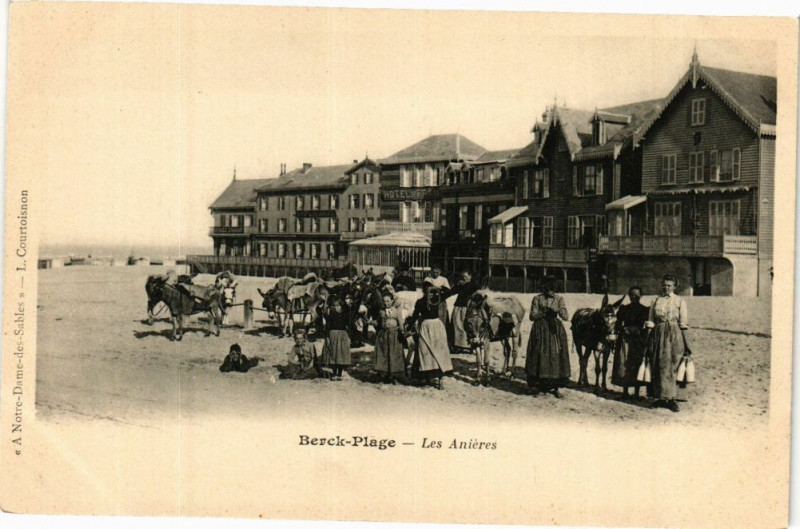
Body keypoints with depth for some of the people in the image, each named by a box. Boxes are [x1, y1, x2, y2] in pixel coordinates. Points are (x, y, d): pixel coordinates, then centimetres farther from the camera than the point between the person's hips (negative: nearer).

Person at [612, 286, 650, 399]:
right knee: (624, 365, 2)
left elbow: (645, 327, -4)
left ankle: (637, 393, 10)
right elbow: (618, 325, 9)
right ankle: (625, 392, 12)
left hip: (639, 341, -2)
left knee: (637, 365, 0)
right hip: (625, 340, 2)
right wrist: (623, 329, -12)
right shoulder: (624, 309, 8)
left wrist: (629, 329, -12)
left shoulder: (644, 310, 1)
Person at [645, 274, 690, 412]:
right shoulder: (656, 301, 12)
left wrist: (686, 344, -2)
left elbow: (683, 324, 1)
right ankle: (661, 397, 10)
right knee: (658, 366, 2)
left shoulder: (680, 301, 4)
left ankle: (671, 399, -3)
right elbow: (651, 322, 14)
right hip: (658, 335, 3)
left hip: (675, 335, -3)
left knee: (672, 366, -6)